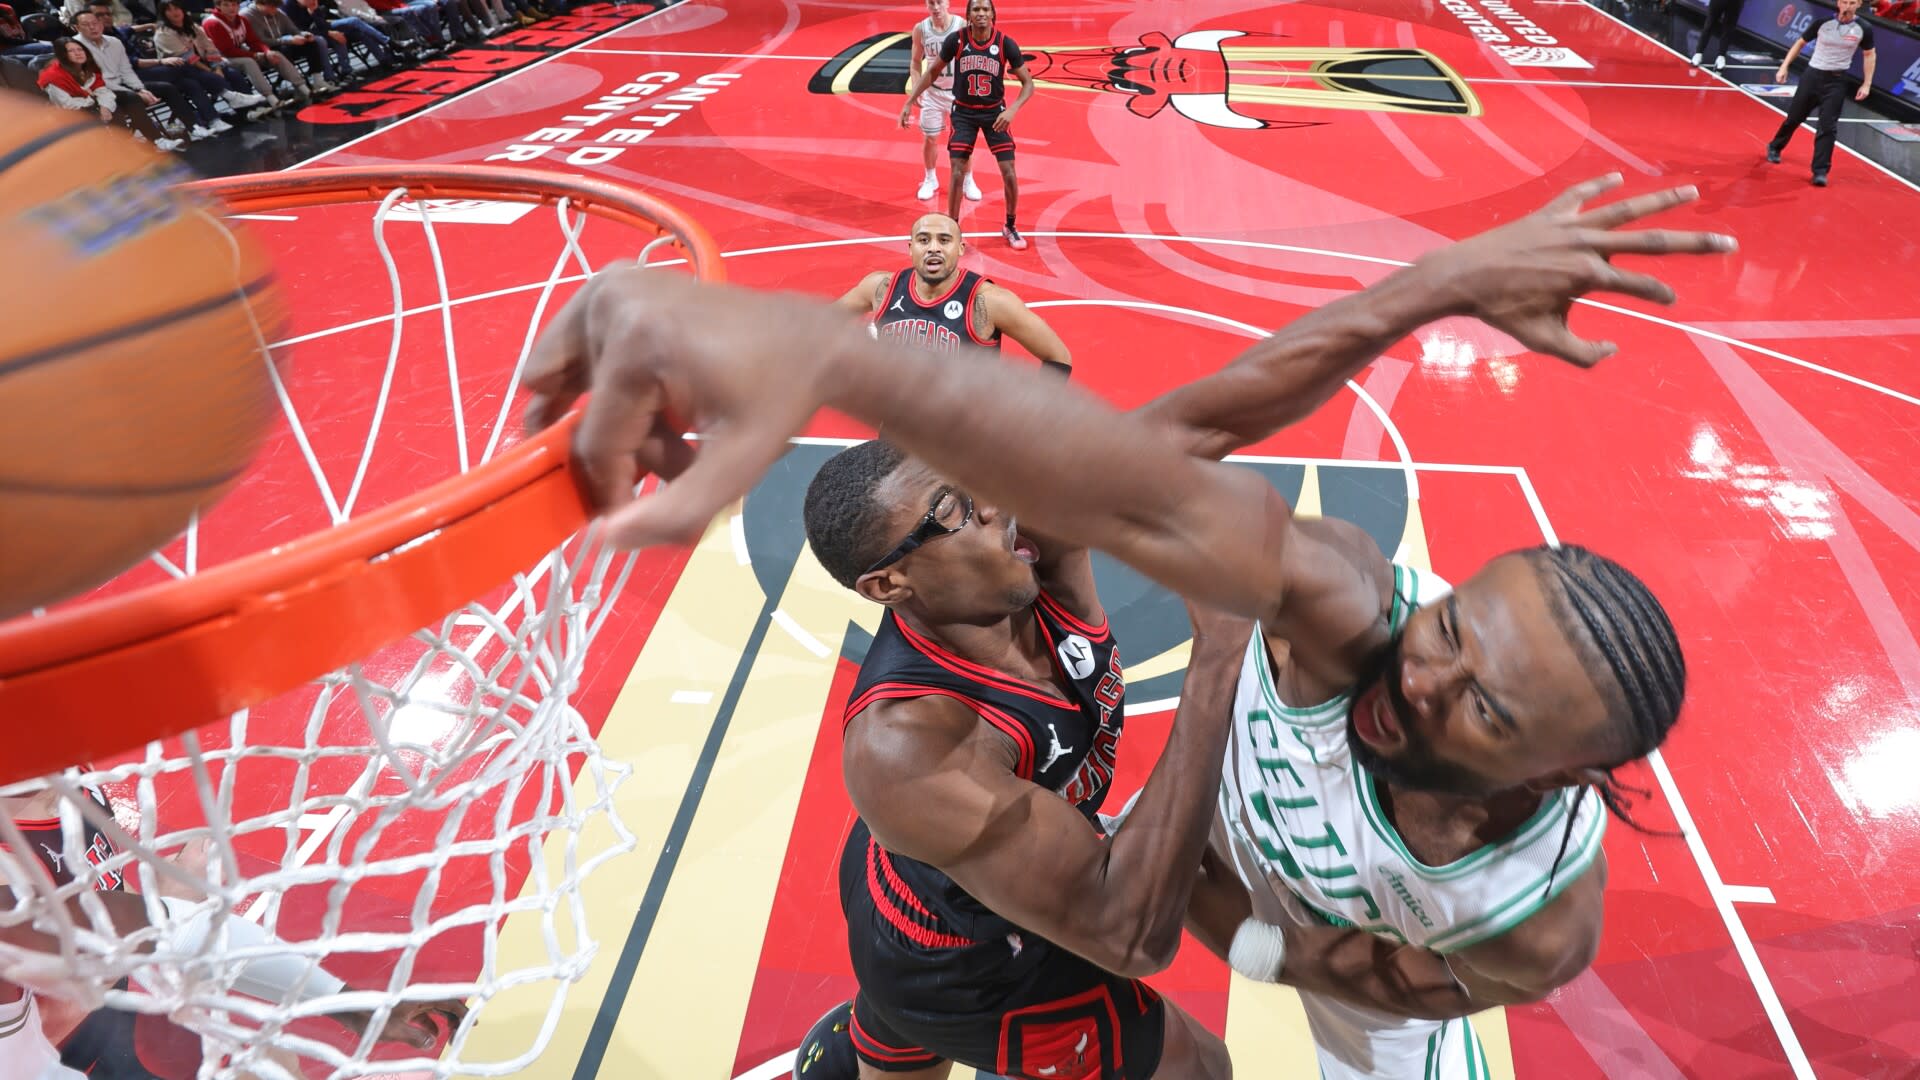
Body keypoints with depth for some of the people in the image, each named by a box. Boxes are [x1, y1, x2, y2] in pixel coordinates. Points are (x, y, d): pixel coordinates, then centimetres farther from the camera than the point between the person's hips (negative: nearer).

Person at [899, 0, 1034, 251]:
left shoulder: (1005, 43, -15)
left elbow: (1028, 83, -9)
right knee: (957, 173, -6)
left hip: (994, 112, 0)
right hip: (964, 112, 0)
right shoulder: (956, 40, -14)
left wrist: (1012, 110, -25)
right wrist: (909, 102, -5)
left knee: (1008, 172, -4)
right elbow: (932, 72, 0)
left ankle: (1010, 227, 16)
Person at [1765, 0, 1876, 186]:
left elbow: (1869, 55, 7)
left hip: (1836, 82, 0)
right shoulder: (1823, 23, -7)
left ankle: (1820, 171, -6)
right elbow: (1800, 43, 6)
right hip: (1812, 75, 0)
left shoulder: (1863, 29, -5)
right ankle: (1775, 147, 40)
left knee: (1828, 127, -8)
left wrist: (1866, 84, 1)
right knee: (1794, 118, 11)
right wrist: (1784, 67, 1)